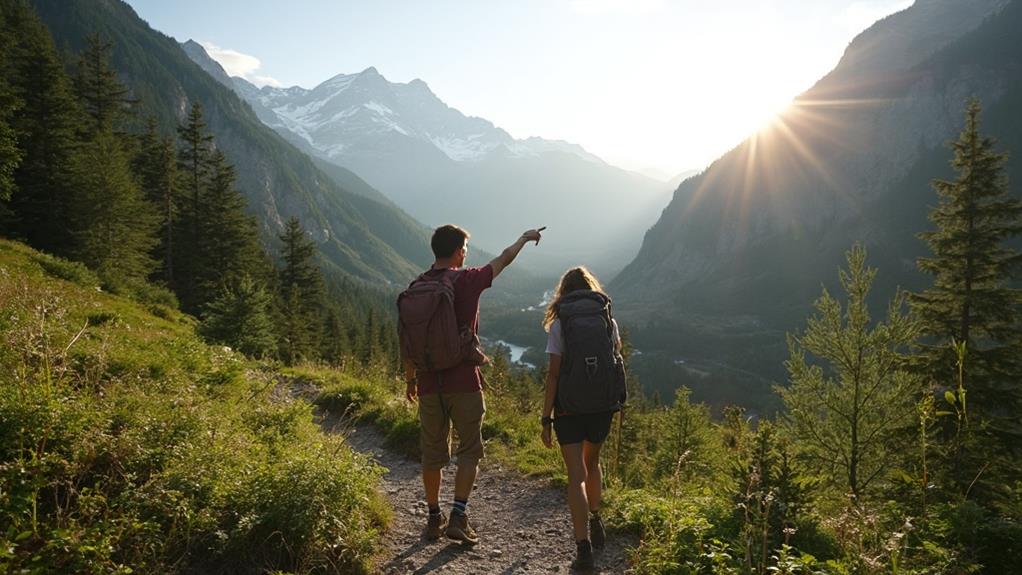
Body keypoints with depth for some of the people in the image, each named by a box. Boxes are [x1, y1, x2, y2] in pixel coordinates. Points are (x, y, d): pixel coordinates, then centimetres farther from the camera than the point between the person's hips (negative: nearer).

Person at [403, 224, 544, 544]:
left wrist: (410, 378, 19)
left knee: (433, 453, 13)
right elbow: (504, 259, 8)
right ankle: (458, 517, 2)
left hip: (429, 383, 4)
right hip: (463, 382, -4)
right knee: (469, 451, 8)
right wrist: (525, 238, 26)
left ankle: (434, 518, 23)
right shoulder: (467, 281, -8)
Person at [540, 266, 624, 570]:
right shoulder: (609, 322, 1)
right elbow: (617, 358, 12)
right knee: (592, 462, 27)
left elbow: (553, 374, -10)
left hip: (569, 408, -3)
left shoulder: (559, 325, -7)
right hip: (603, 407, 3)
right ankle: (595, 519, 37)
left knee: (577, 475, 0)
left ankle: (584, 547, -5)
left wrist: (546, 419, -7)